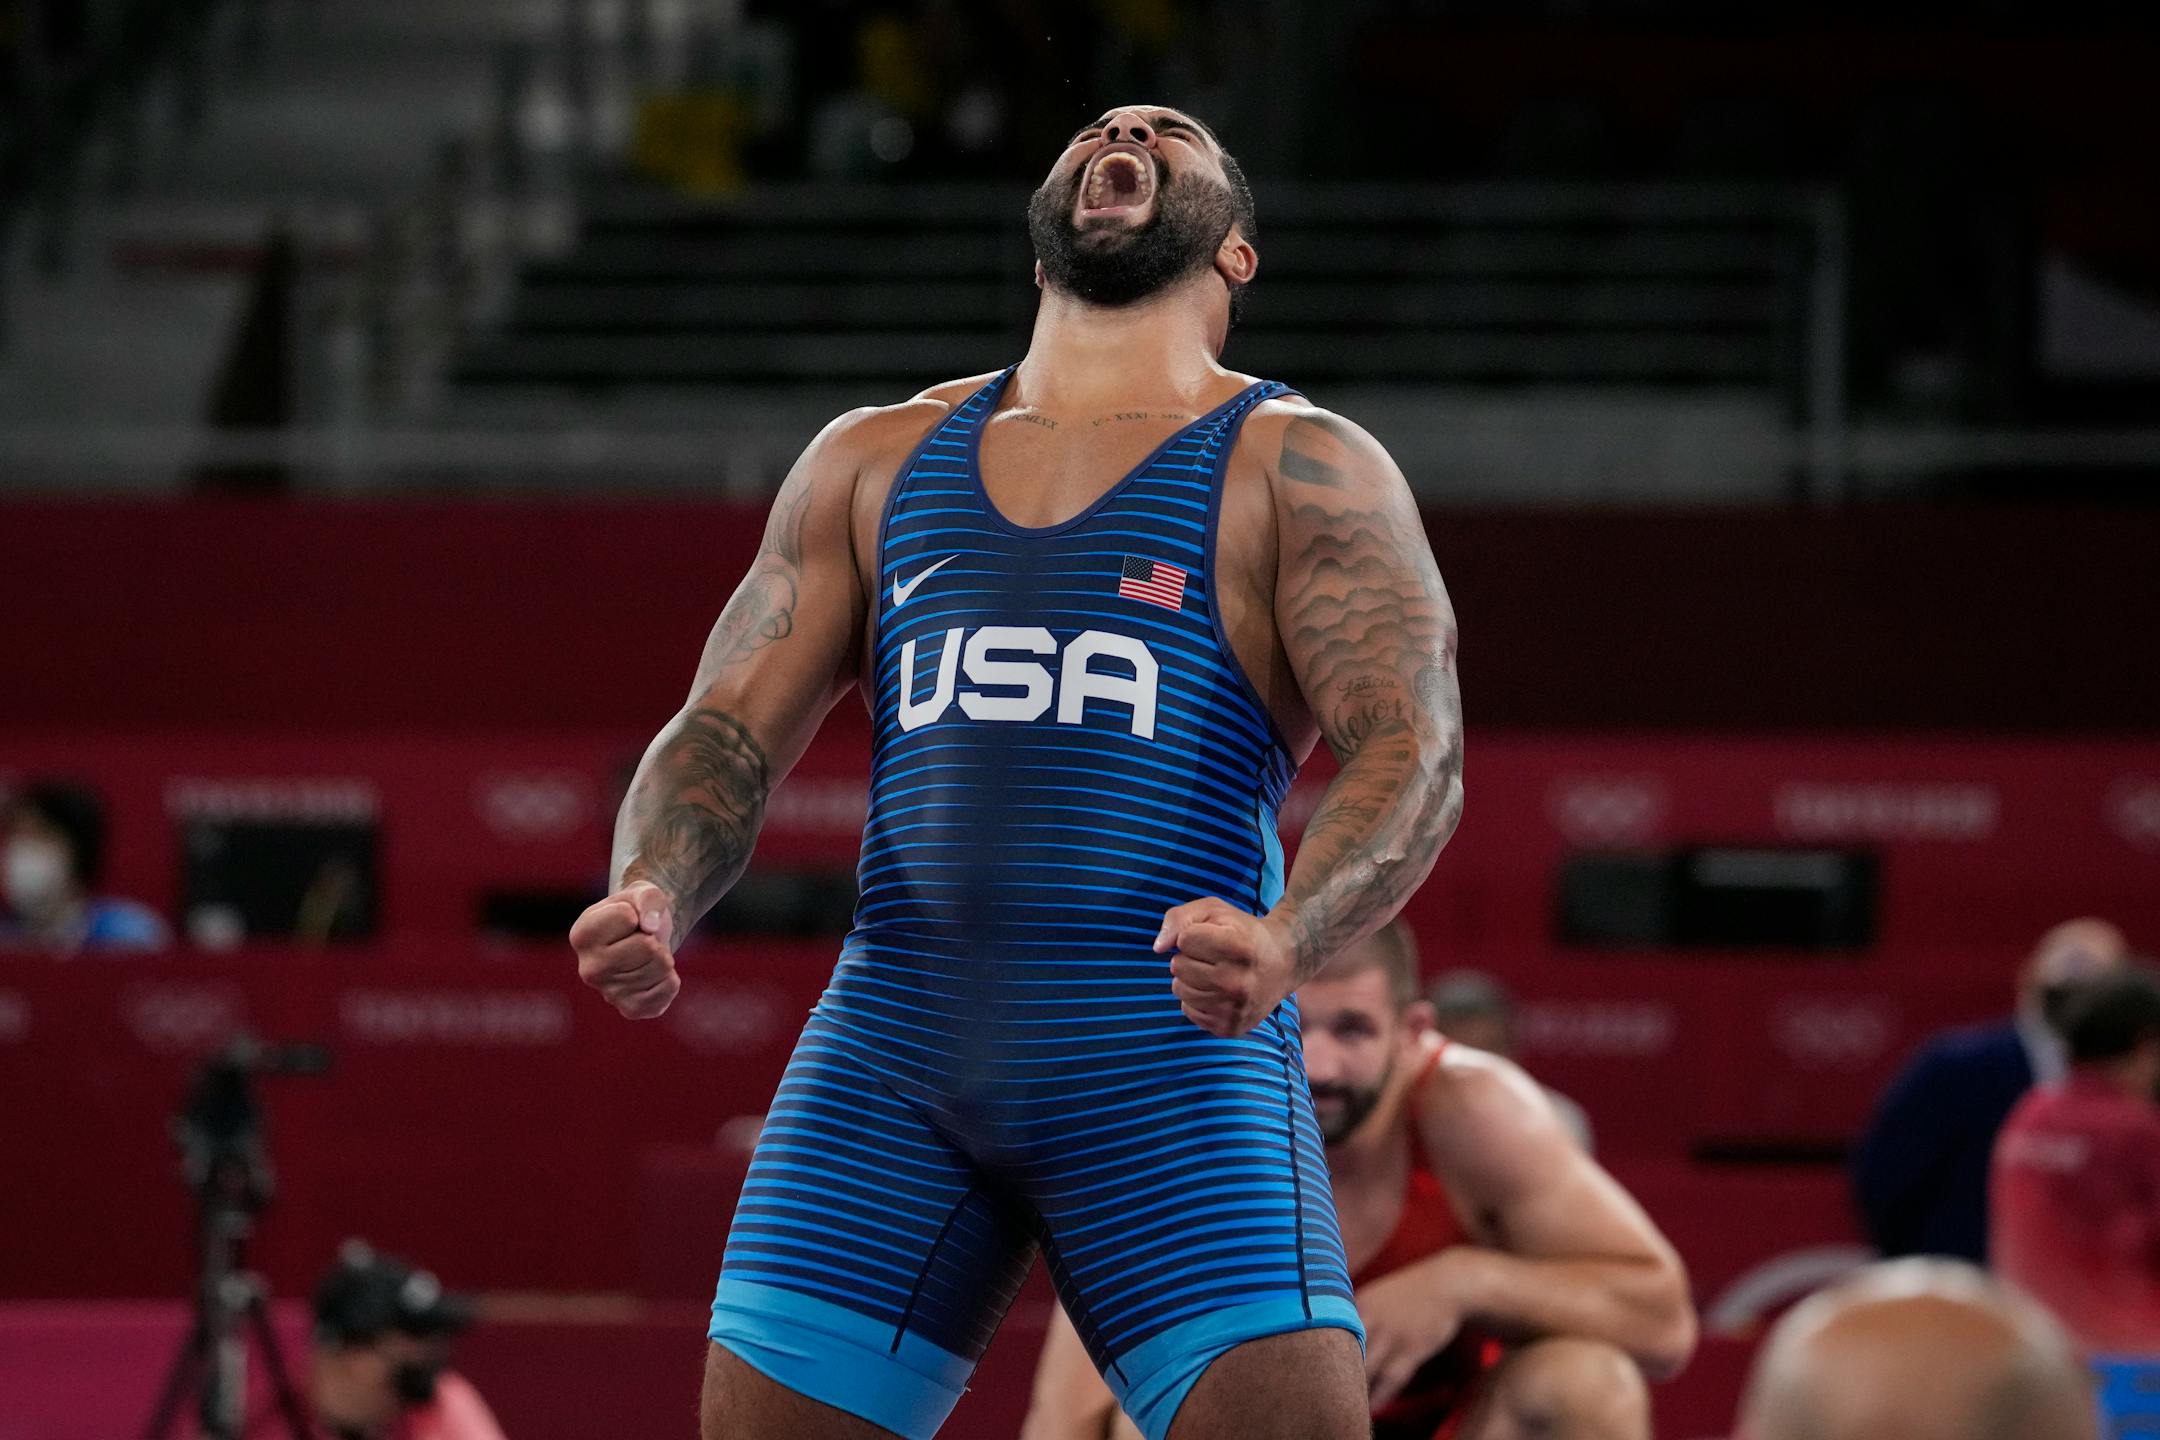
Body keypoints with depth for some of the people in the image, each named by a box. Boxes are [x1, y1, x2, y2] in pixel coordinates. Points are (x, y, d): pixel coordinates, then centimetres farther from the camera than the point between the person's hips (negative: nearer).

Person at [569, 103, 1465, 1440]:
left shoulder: (1300, 467, 4)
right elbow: (729, 733, 14)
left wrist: (1285, 942, -29)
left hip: (1173, 1060, -4)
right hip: (892, 1044, 4)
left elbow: (1415, 754, -8)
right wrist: (652, 903, -9)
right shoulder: (875, 460, 18)